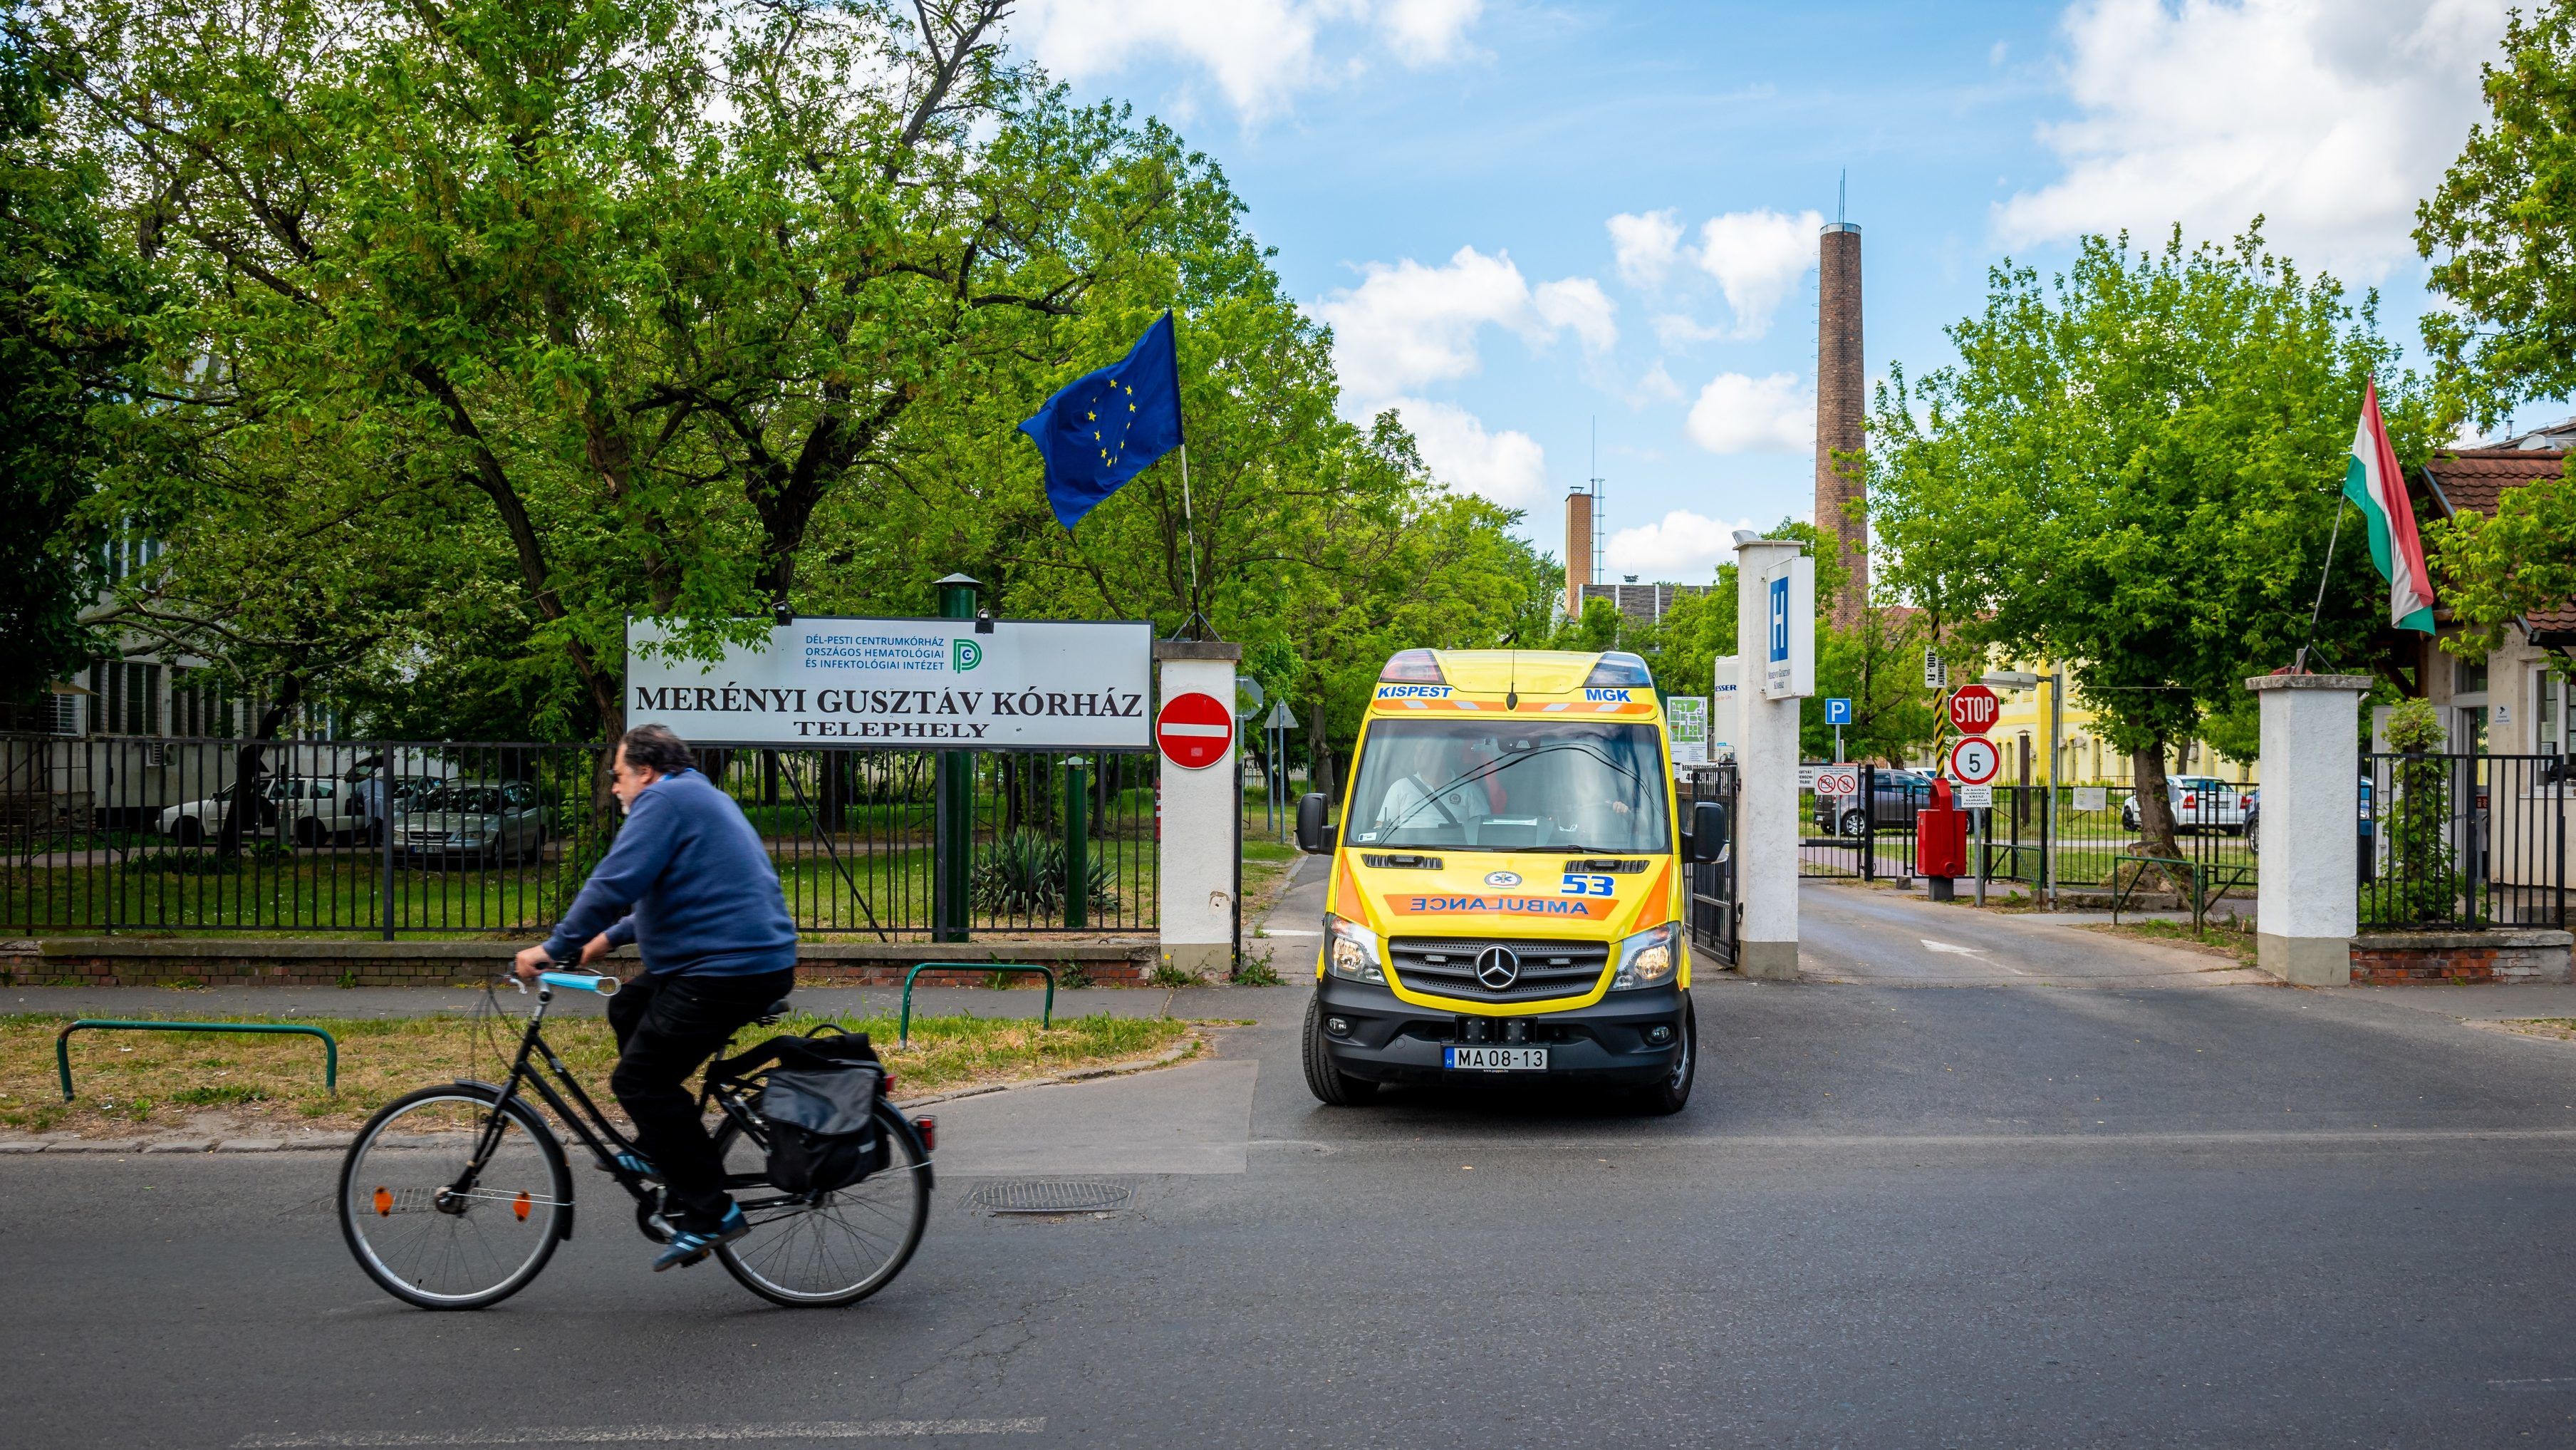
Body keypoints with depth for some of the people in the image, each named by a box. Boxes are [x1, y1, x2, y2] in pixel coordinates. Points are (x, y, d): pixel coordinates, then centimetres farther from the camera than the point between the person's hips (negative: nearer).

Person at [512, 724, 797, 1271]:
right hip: (762, 958, 11)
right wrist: (612, 937, 31)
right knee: (629, 1009, 24)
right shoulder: (701, 797, 25)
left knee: (641, 1080, -7)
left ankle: (709, 1214, -7)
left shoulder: (664, 800, -8)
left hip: (727, 971, -11)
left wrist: (555, 947, -10)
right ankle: (659, 1152, 27)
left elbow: (615, 883, -18)